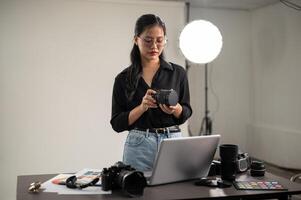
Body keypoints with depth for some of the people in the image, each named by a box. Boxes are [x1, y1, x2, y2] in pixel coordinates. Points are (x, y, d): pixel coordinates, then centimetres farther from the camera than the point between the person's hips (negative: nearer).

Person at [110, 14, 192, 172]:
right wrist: (142, 107, -18)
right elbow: (117, 123, -2)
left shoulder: (178, 73, 1)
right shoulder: (123, 78, 0)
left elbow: (186, 113, 7)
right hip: (138, 147, -1)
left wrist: (175, 109, -16)